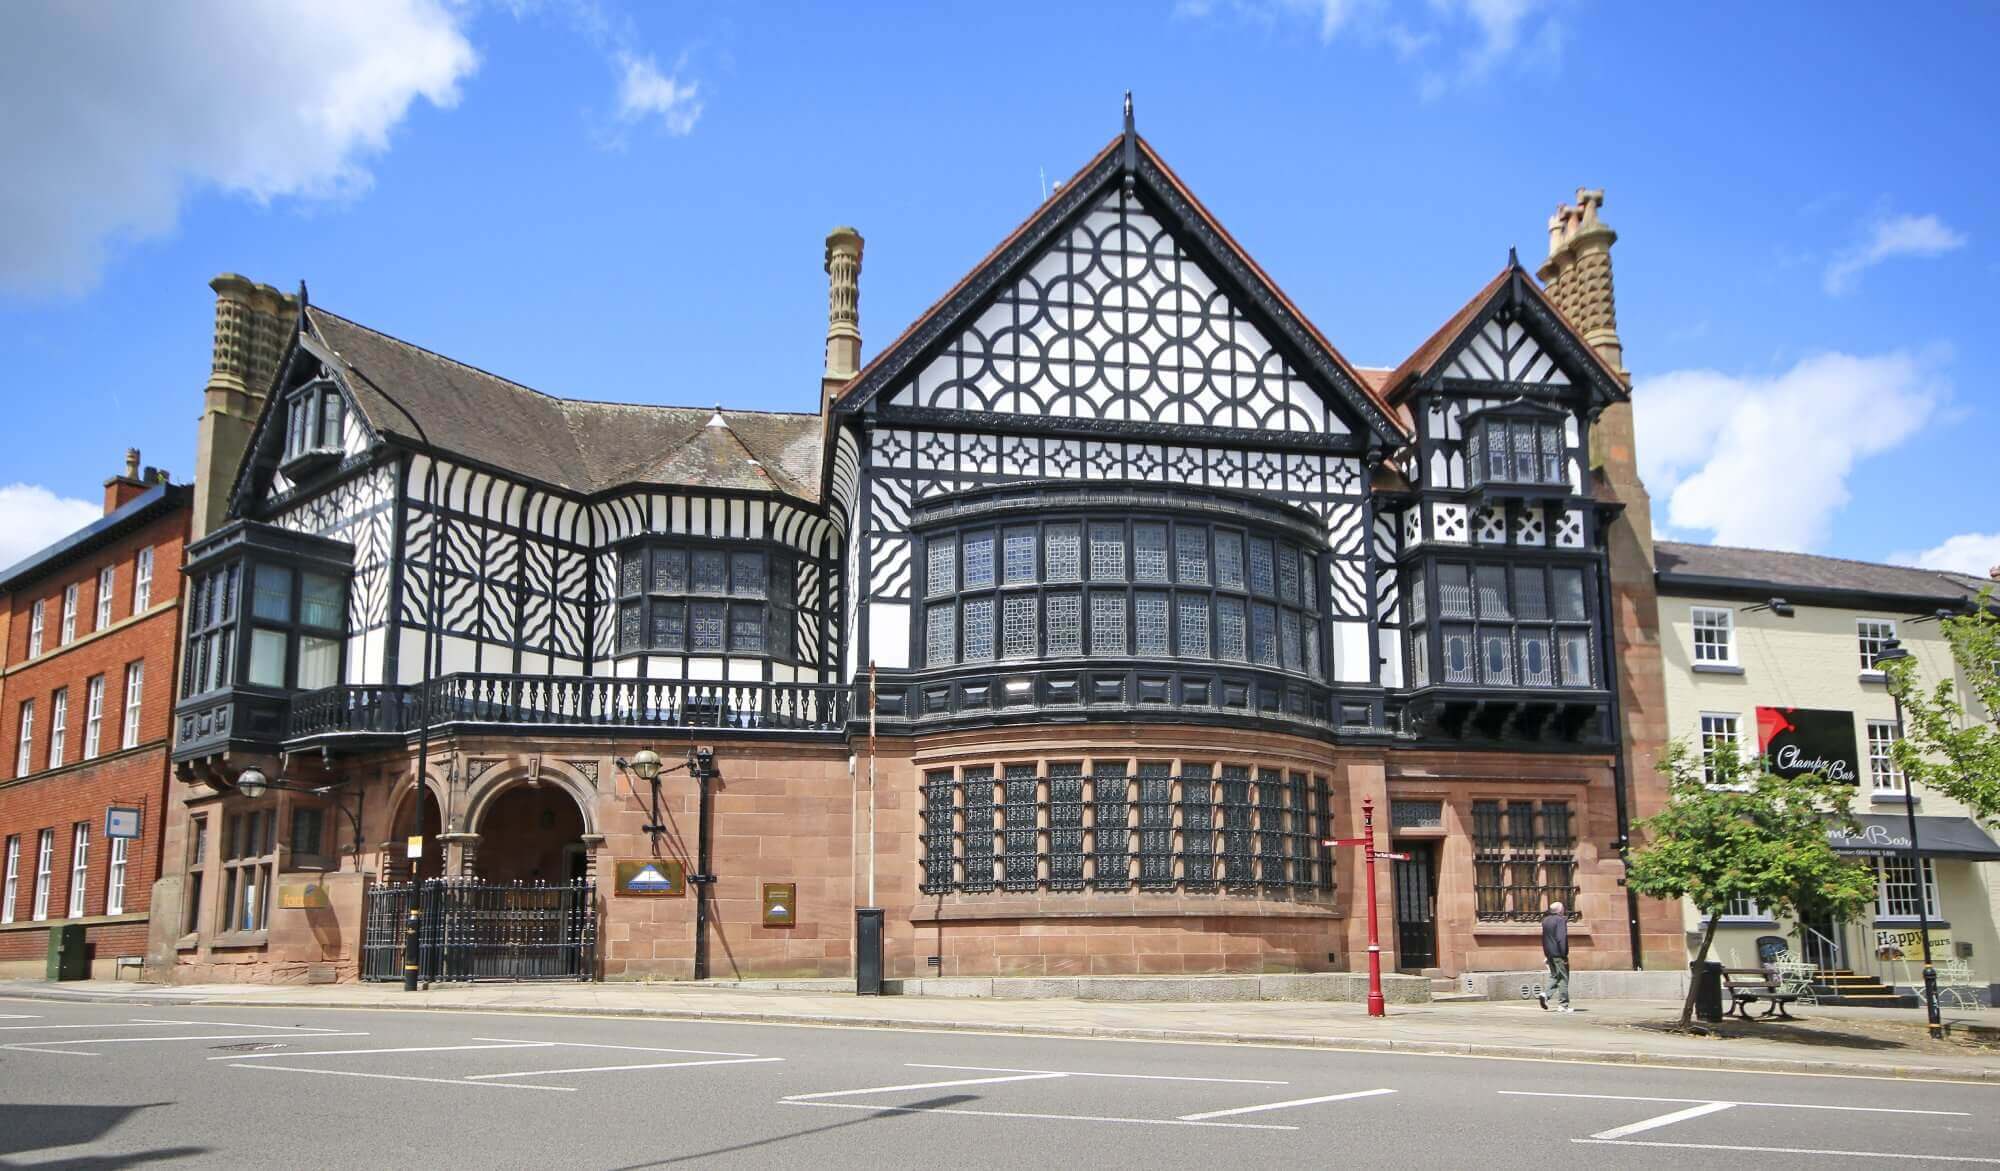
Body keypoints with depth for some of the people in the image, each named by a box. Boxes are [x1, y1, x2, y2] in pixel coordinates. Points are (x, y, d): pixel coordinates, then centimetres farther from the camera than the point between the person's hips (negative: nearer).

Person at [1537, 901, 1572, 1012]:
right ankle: (1563, 1005, 2)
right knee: (1563, 978, 1)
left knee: (1554, 976, 18)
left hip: (1549, 953, 7)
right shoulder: (1560, 920, -14)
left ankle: (1545, 994, -1)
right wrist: (1564, 955, -19)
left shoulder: (1545, 920, 10)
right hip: (1559, 954, -7)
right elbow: (1561, 938, -20)